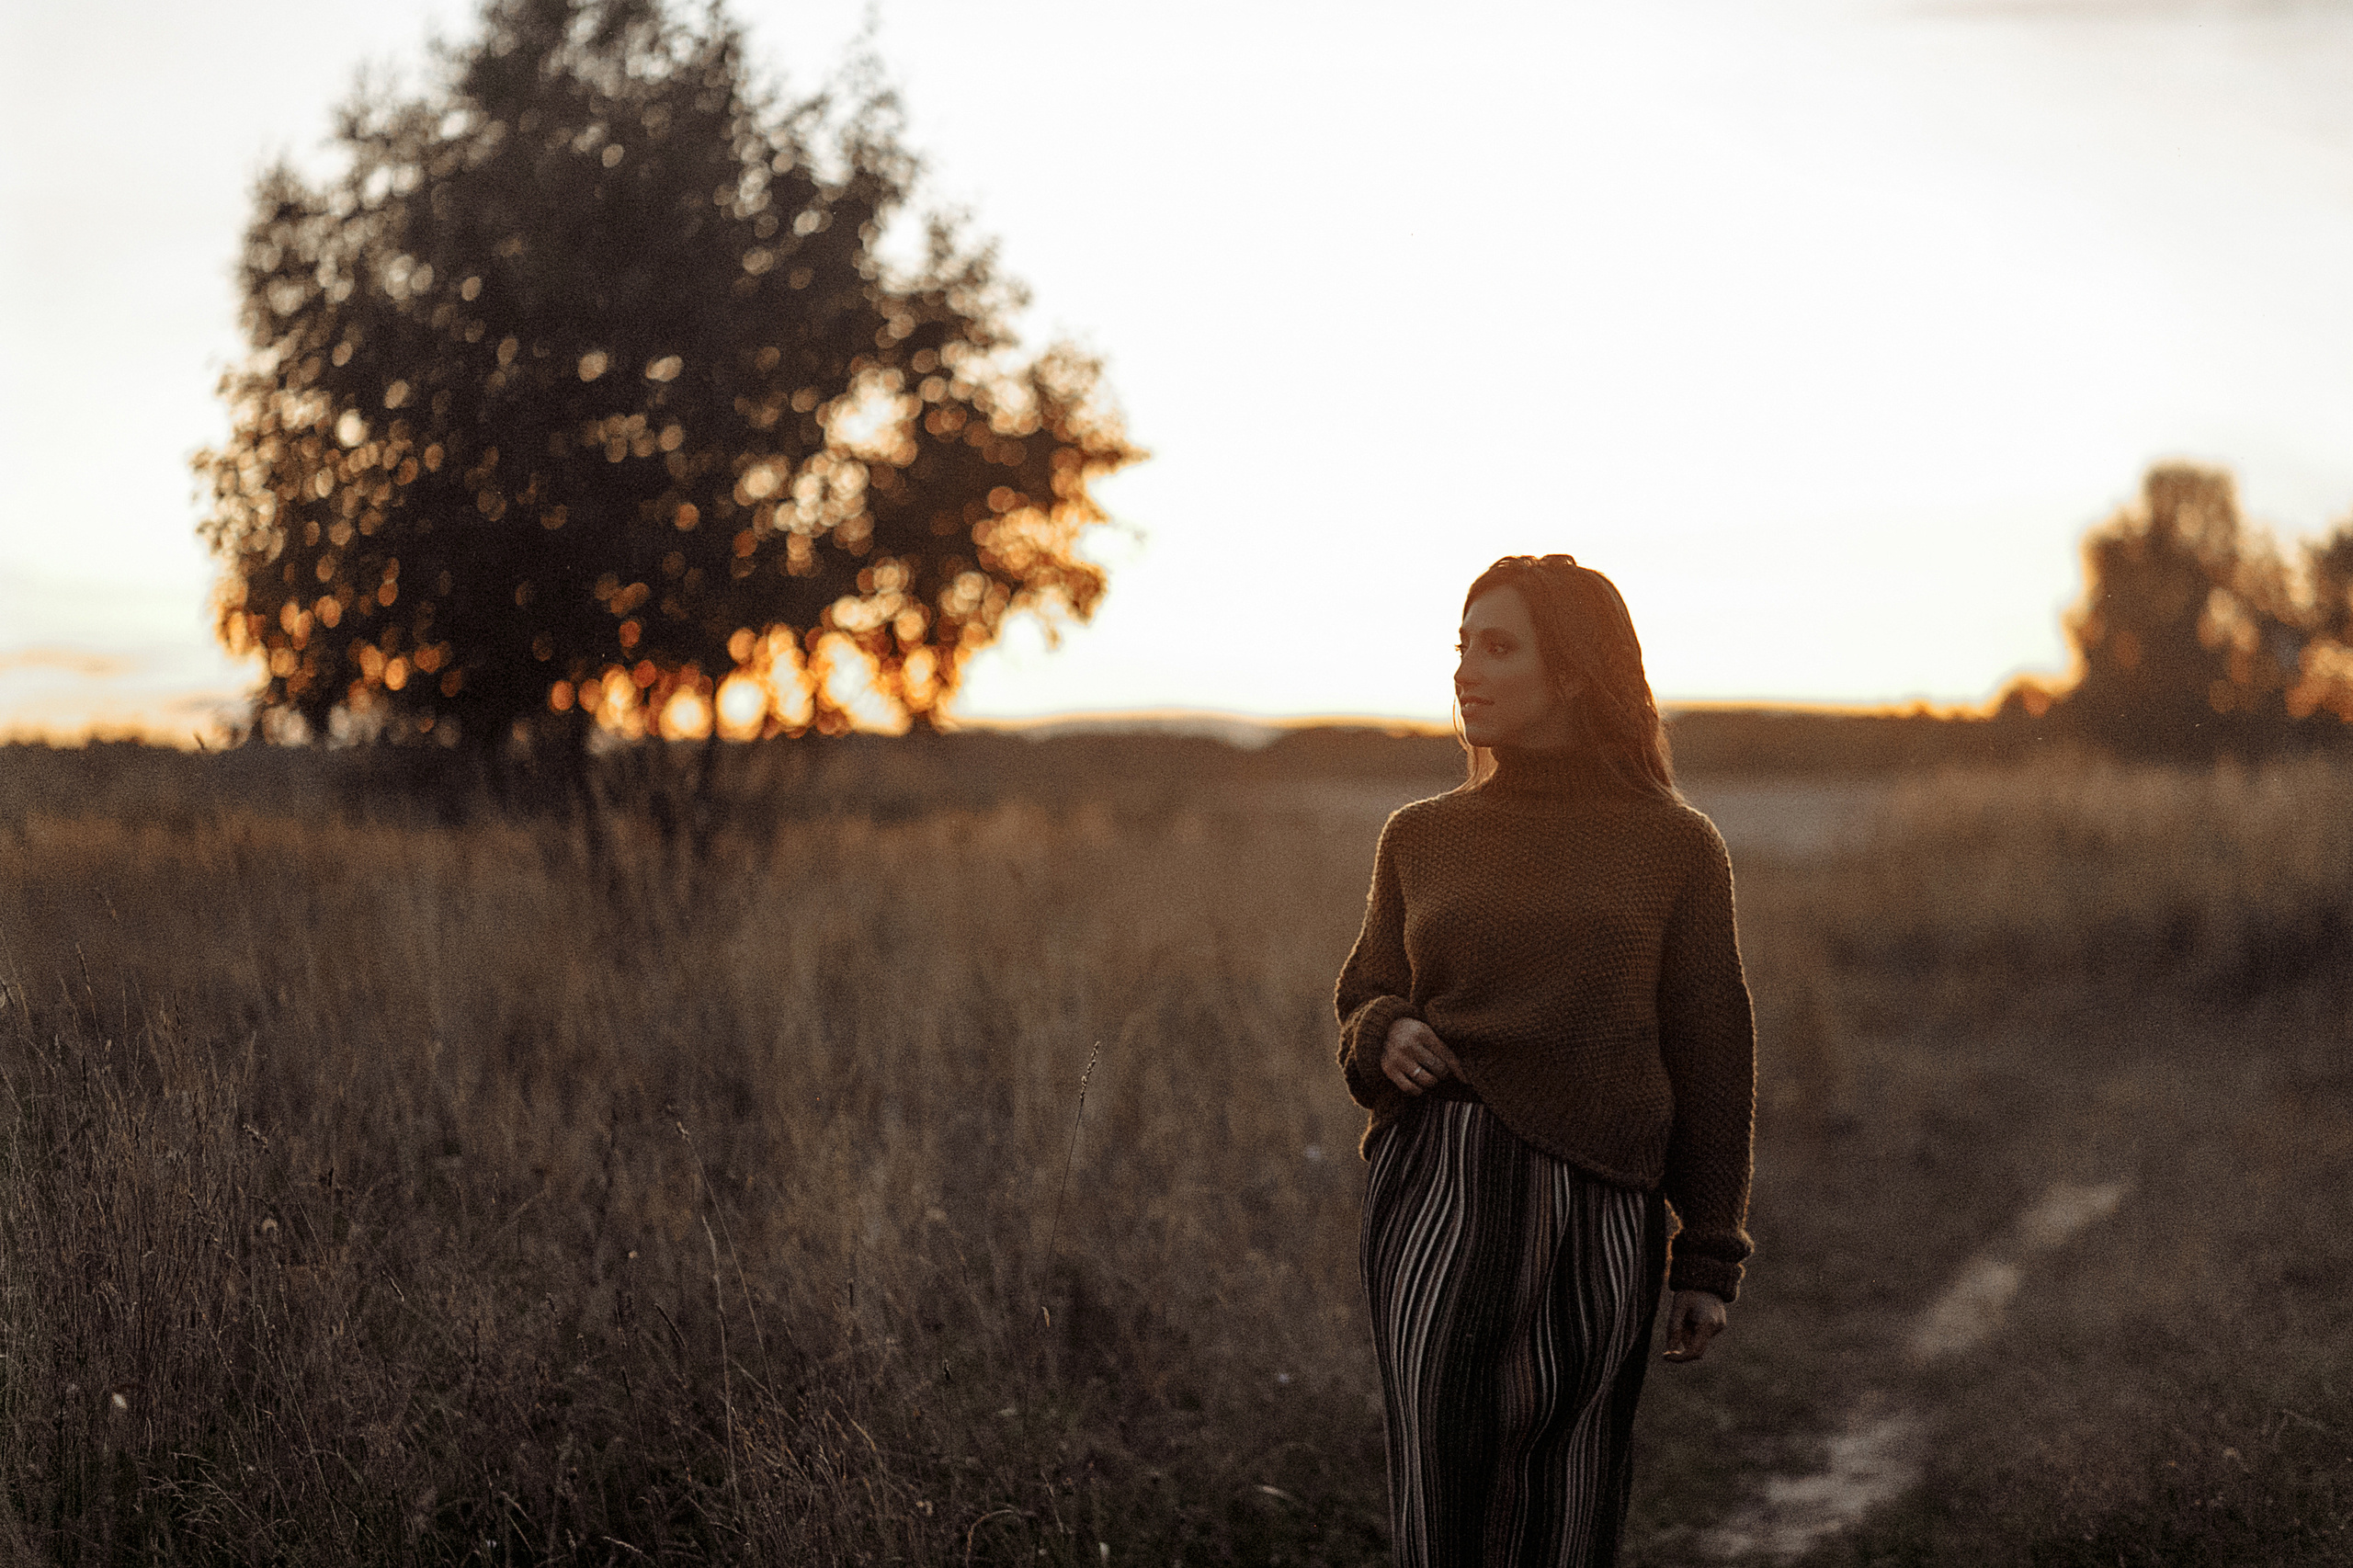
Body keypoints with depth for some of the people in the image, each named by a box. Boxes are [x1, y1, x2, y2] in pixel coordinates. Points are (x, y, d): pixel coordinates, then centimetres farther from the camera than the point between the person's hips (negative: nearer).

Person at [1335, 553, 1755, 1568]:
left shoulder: (1674, 848, 5)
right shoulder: (1421, 839, 12)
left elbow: (1710, 1059, 6)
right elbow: (1365, 1001, 21)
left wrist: (1710, 1257, 5)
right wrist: (1383, 1037, -4)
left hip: (1596, 1209, -1)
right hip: (1435, 1189, 2)